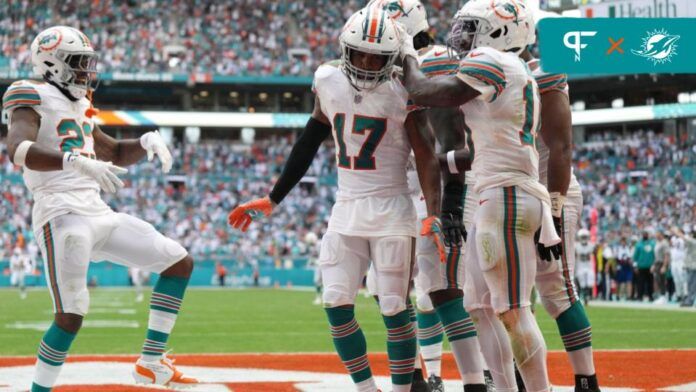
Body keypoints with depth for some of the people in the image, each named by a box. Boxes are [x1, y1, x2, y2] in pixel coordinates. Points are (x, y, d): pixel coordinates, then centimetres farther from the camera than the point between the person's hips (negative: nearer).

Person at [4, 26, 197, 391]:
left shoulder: (78, 107, 22)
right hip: (62, 214, -9)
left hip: (98, 213, 9)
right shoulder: (33, 99, -4)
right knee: (71, 316, -16)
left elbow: (117, 154, 34)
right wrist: (79, 162, -38)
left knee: (180, 262, 9)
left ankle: (151, 361, 10)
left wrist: (147, 141, 11)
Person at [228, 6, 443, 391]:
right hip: (346, 210, 5)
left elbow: (426, 158, -11)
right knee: (336, 305, -1)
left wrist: (433, 215, -24)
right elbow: (308, 144, 13)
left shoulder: (403, 92, -10)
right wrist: (271, 199, 17)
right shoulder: (329, 81, 3)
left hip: (391, 211, -5)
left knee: (395, 309, -3)